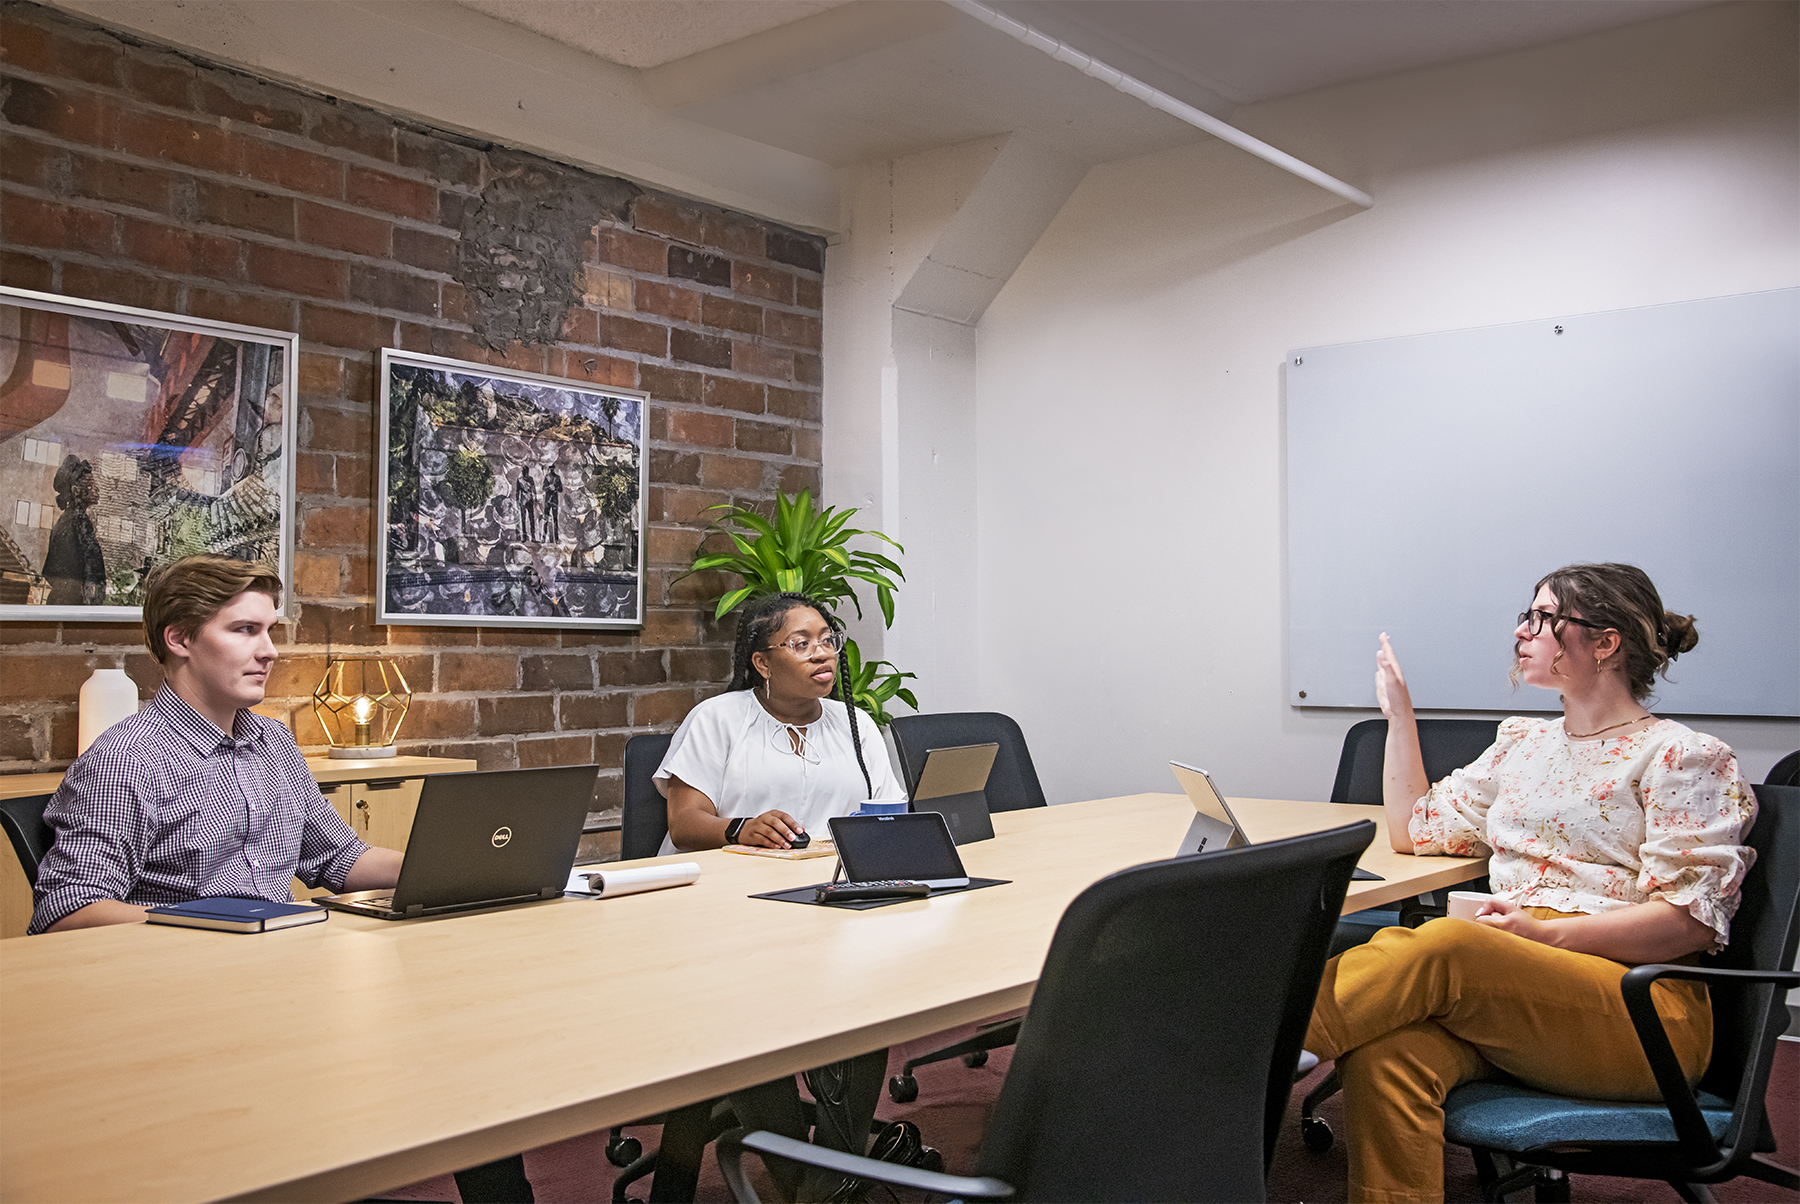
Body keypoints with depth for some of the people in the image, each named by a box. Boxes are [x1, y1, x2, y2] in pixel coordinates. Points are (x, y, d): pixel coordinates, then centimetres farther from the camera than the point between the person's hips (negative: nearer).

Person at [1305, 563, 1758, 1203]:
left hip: (1639, 1003, -5)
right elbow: (1415, 831, 26)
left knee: (1446, 944, -35)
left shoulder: (1685, 758, 4)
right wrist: (1399, 710, 20)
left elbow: (1692, 919, -6)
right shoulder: (1524, 743, 24)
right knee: (1384, 1049, -32)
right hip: (1514, 990, 5)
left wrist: (1546, 933, -17)